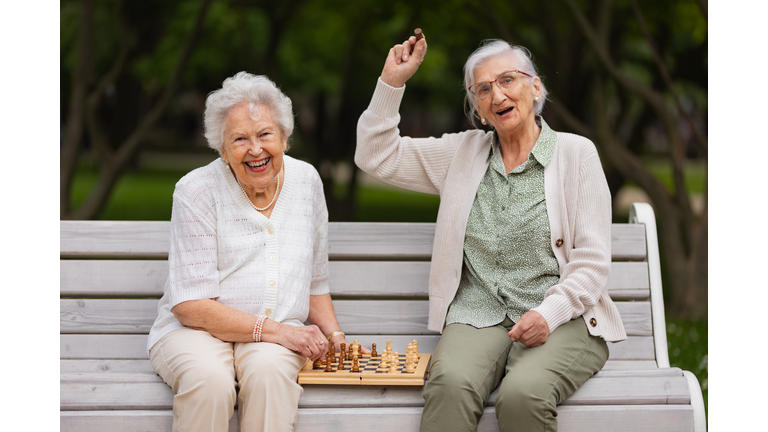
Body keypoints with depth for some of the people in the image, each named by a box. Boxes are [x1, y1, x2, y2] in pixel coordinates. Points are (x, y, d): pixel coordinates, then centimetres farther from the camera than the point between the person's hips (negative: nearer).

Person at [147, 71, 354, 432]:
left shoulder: (306, 181, 8)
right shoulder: (197, 191, -7)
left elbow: (315, 280, 19)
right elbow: (189, 305, -12)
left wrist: (334, 336, 2)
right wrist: (271, 330, -19)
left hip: (277, 337, 3)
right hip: (199, 330, -3)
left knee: (268, 369, -33)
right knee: (209, 379, -36)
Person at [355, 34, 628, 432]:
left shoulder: (575, 153, 6)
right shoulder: (464, 153, 16)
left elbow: (592, 260, 1)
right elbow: (377, 156, 17)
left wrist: (549, 313, -16)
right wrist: (392, 81, 8)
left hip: (561, 320, -2)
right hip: (479, 314, 2)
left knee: (523, 394, -35)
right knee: (450, 383, -33)